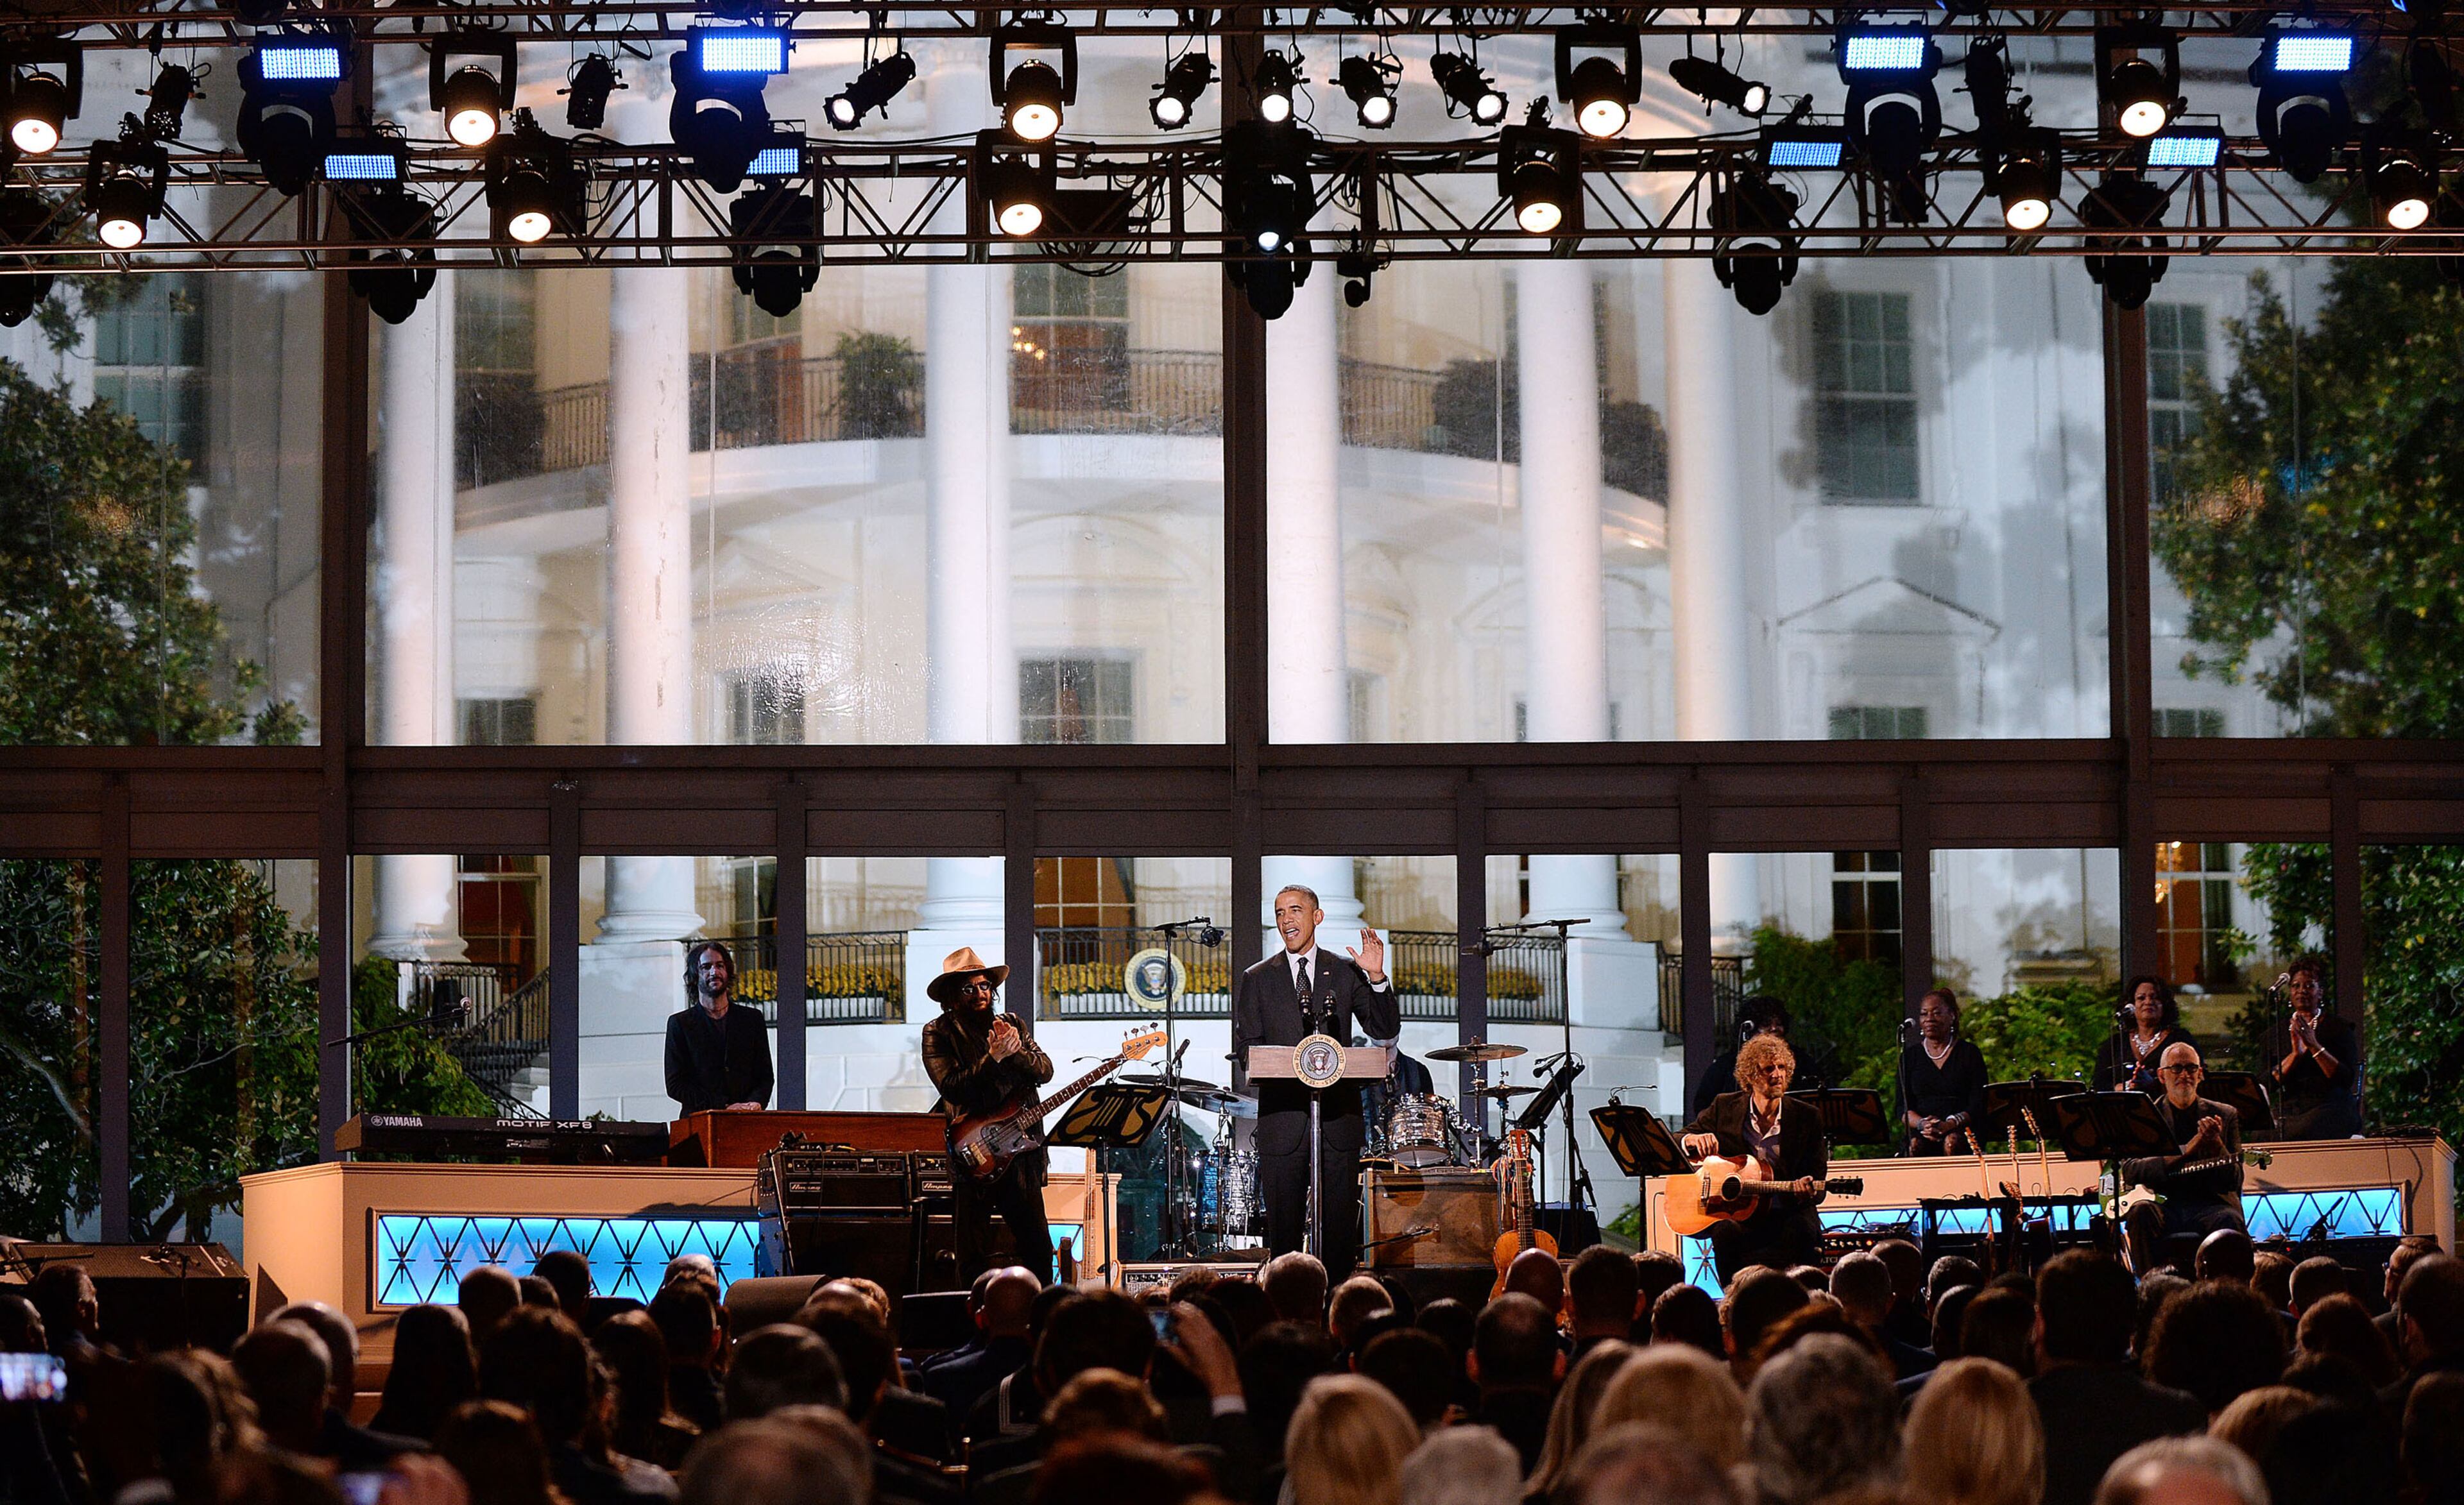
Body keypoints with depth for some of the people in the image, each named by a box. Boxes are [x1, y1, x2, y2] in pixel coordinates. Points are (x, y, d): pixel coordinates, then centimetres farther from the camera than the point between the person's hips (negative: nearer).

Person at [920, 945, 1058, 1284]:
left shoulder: (1011, 1026, 13)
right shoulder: (939, 1033, -1)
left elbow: (1045, 1071, 4)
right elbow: (951, 1087, -14)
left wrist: (1015, 1051, -13)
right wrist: (993, 1057, -22)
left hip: (1020, 1150, 4)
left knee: (1038, 1249, 6)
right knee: (974, 1255, -1)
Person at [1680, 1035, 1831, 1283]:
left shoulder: (1807, 1118, 4)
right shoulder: (1724, 1108, 7)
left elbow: (1818, 1189, 3)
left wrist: (1807, 1191, -23)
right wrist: (1693, 1140, -15)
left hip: (1787, 1216, 0)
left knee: (1805, 1234, -34)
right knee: (1727, 1233, -34)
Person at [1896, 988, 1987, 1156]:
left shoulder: (1970, 1053, 9)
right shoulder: (1910, 1055, 15)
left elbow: (1978, 1106, 0)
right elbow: (1903, 1109, 8)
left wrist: (1948, 1125, -20)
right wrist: (1923, 1124, -16)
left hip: (1961, 1131, -1)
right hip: (1921, 1134, 1)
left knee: (1953, 1142, -35)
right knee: (1914, 1146, -34)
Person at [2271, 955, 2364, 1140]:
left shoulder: (2339, 1029, 7)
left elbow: (2347, 1080, -7)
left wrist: (2314, 1046, -16)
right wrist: (2295, 1054, -12)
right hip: (2287, 1109, 3)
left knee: (2296, 1135, -36)